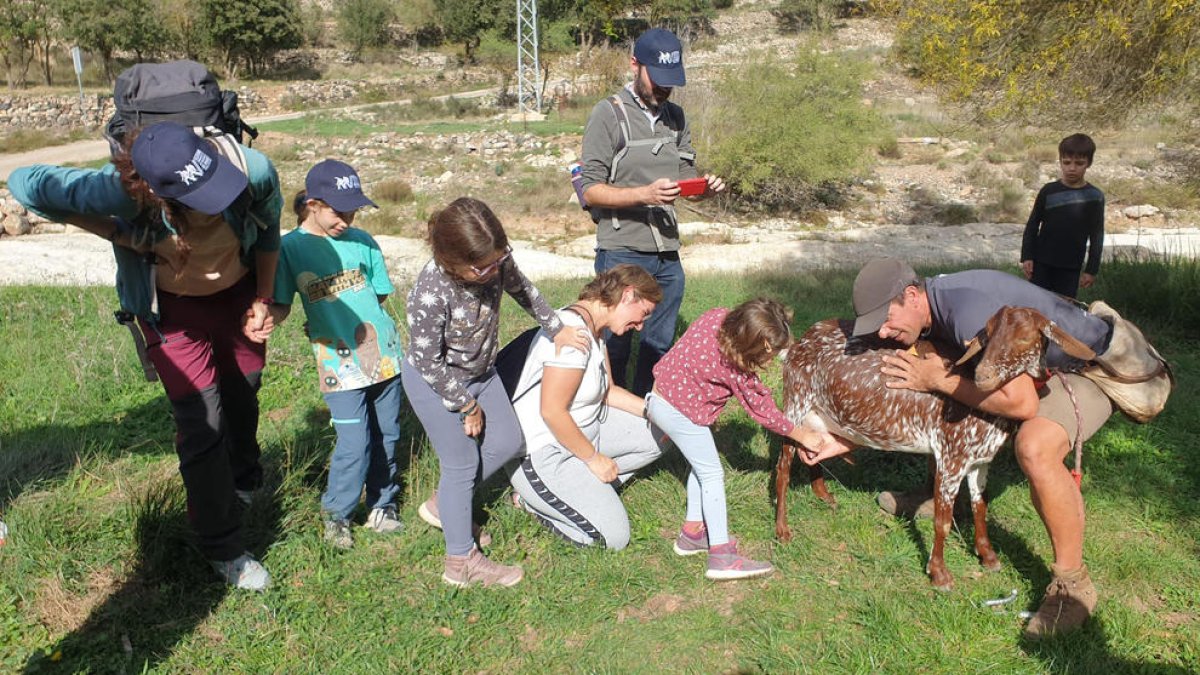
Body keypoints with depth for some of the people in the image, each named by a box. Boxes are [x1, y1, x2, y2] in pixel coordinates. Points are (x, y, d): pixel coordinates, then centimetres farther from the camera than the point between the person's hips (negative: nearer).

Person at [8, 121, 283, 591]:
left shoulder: (253, 169, -32)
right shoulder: (117, 191, -36)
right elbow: (23, 183, -18)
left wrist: (263, 301, -4)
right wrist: (115, 233, -23)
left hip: (238, 292, 3)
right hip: (172, 305, -2)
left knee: (243, 401, 18)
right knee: (202, 423, -6)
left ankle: (244, 490, 49)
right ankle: (224, 550, 13)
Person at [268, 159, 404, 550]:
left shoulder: (362, 241, 3)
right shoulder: (290, 247, -3)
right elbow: (280, 305, -1)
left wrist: (338, 312, 2)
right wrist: (265, 318, -23)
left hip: (384, 352, 3)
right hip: (338, 363, -3)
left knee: (387, 437, 11)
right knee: (355, 445, -7)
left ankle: (381, 507, 32)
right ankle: (335, 514, 19)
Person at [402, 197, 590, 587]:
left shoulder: (496, 262, -21)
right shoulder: (430, 293, -37)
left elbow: (523, 291, 4)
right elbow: (429, 362, -25)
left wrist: (556, 328, 3)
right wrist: (467, 406, -15)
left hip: (481, 371, 7)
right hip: (436, 383, -7)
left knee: (507, 443, 13)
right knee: (462, 464, 0)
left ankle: (443, 506, 34)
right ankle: (462, 562, 17)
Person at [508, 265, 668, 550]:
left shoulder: (594, 328, 4)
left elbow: (608, 390, 12)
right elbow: (552, 411, -28)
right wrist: (593, 458, -16)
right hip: (543, 453, -10)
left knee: (657, 436, 5)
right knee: (614, 536, -12)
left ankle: (583, 487, 6)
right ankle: (536, 499, 6)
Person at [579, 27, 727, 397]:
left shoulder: (676, 117, 14)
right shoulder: (609, 114, -5)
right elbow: (590, 189, -10)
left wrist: (705, 186, -7)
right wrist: (645, 194, -24)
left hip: (668, 255, 6)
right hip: (623, 253, -6)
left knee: (659, 347, 14)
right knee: (615, 348, 5)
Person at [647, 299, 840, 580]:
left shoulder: (719, 317, -11)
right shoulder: (732, 366, -29)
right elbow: (760, 409, -16)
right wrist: (801, 435, -5)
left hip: (666, 393, 9)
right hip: (679, 410, -9)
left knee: (701, 464, 19)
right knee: (712, 473, -5)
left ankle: (693, 531, 29)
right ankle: (722, 554, -5)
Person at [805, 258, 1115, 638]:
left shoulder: (967, 308, -34)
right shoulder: (927, 315, -4)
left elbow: (1021, 403, -37)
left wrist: (940, 380, -29)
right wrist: (840, 441, 0)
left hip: (1091, 364, -9)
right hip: (1037, 365, 9)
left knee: (1034, 448, -35)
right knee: (935, 404, 9)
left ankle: (1072, 585, -17)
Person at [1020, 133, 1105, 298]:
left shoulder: (1095, 196, -3)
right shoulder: (1048, 191, -3)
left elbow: (1097, 235, 2)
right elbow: (1032, 225, 3)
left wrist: (1092, 269, 0)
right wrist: (1026, 256, -4)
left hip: (1071, 267, 0)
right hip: (1042, 262, 0)